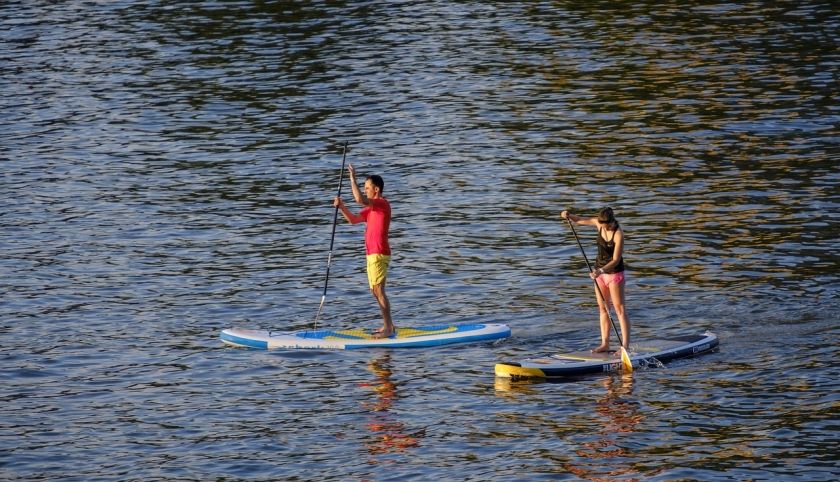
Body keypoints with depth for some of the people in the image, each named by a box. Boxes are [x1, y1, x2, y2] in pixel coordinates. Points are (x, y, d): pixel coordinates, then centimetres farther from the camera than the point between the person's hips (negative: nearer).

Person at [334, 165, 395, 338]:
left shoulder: (383, 204, -13)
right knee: (376, 291, 13)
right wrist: (341, 206, 3)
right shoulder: (371, 208, 18)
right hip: (372, 254, 10)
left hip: (379, 254, -10)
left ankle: (388, 328, -10)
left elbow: (359, 199, -27)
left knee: (379, 290, -11)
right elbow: (353, 219, 18)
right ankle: (388, 326, 18)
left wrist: (352, 178, -21)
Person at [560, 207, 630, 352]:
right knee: (603, 308, 10)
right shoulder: (599, 223, -5)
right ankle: (605, 344, 16)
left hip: (615, 272, -7)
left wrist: (601, 270, -38)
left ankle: (625, 345, -7)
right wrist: (568, 216, -16)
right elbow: (578, 220, 6)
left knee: (620, 309, -6)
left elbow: (616, 260, -26)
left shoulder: (618, 234, -24)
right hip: (600, 271, 7)